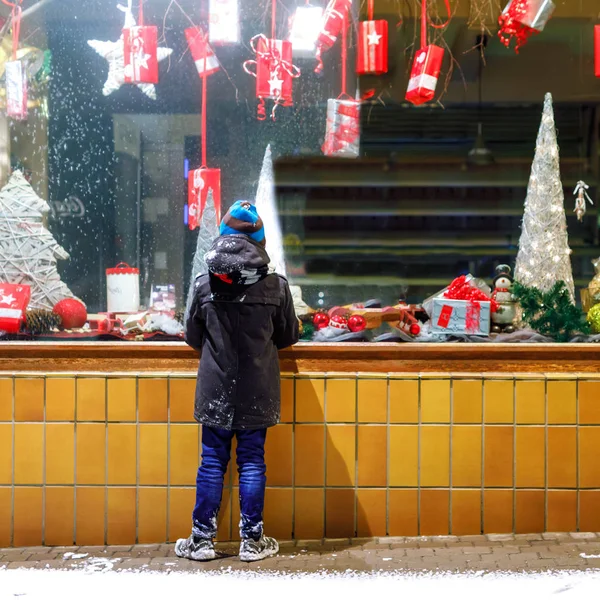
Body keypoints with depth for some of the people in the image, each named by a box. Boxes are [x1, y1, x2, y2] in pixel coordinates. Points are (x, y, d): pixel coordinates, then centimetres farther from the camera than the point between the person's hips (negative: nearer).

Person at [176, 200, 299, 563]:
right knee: (252, 462, 8)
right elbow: (289, 336, 5)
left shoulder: (205, 285, -7)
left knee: (212, 461, 9)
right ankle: (252, 541, 14)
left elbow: (193, 337, 5)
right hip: (257, 393, 0)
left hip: (215, 391, 0)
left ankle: (202, 539, 15)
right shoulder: (276, 286, -8)